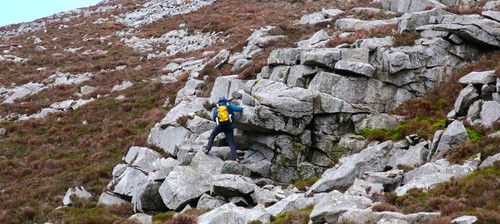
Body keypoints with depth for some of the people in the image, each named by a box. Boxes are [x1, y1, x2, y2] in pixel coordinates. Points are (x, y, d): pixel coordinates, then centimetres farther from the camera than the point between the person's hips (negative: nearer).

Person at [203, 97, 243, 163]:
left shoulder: (215, 109, 13)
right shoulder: (229, 106, 6)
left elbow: (214, 119, 12)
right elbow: (237, 109, -6)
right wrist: (241, 108, 15)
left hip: (219, 126, 1)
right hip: (229, 127, -1)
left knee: (212, 135, 30)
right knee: (231, 143, -1)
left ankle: (207, 149, 21)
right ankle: (235, 158, -17)